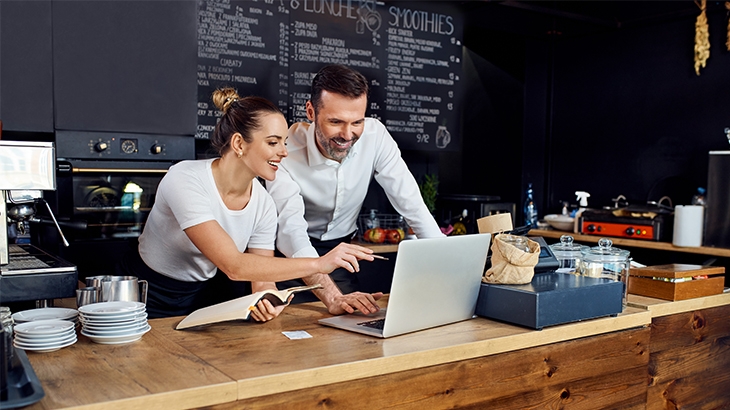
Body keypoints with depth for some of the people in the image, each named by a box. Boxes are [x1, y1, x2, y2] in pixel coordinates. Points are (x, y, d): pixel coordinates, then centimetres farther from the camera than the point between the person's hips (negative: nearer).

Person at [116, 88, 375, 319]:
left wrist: (266, 300, -32)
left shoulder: (264, 204, -7)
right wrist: (320, 264, -36)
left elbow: (261, 278, -7)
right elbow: (234, 266, -34)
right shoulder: (185, 180, -25)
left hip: (200, 301, 5)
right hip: (145, 303, -4)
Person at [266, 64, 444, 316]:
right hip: (291, 257, -3)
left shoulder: (375, 136, -17)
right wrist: (332, 297, -48)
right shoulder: (285, 151, -26)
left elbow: (412, 204, -13)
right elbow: (291, 231, -35)